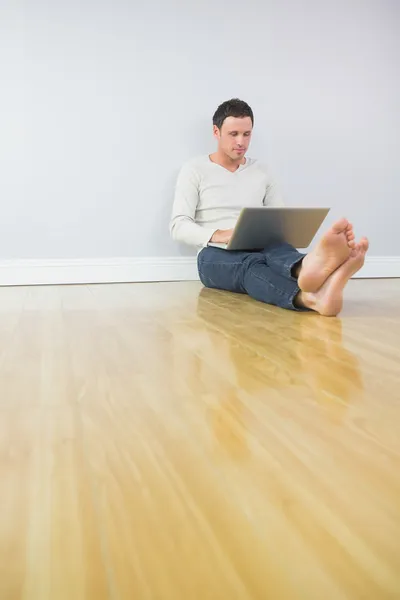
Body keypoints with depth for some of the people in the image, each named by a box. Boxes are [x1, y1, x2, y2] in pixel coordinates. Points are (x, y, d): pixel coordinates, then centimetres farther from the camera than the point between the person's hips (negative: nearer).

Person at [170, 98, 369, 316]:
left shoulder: (262, 171, 18)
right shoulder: (194, 170, 5)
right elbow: (178, 225, -4)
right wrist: (218, 235, -25)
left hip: (260, 251, 3)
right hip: (216, 255, -3)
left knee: (278, 250, -36)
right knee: (252, 264, -40)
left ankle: (309, 268, -76)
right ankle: (311, 298, -74)